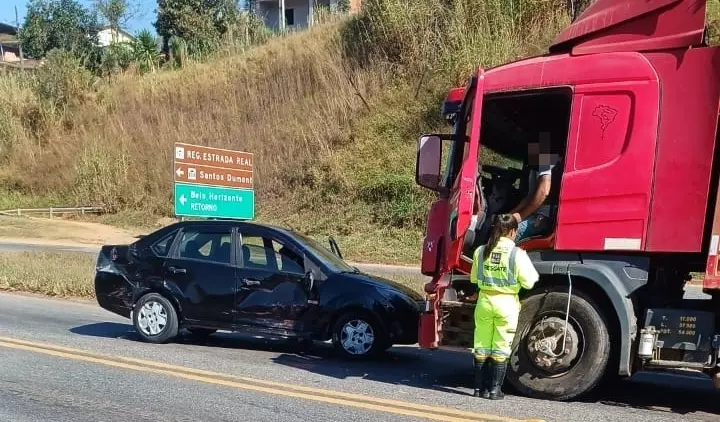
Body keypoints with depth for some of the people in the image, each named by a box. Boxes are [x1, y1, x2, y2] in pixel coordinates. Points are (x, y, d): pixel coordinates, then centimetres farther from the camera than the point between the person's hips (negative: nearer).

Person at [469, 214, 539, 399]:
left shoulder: (481, 251, 0)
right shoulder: (517, 254, -12)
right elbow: (528, 282, -9)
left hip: (484, 301, 3)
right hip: (506, 302, -3)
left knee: (481, 346, 13)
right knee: (501, 348, 8)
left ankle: (479, 387, 18)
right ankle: (494, 389, 12)